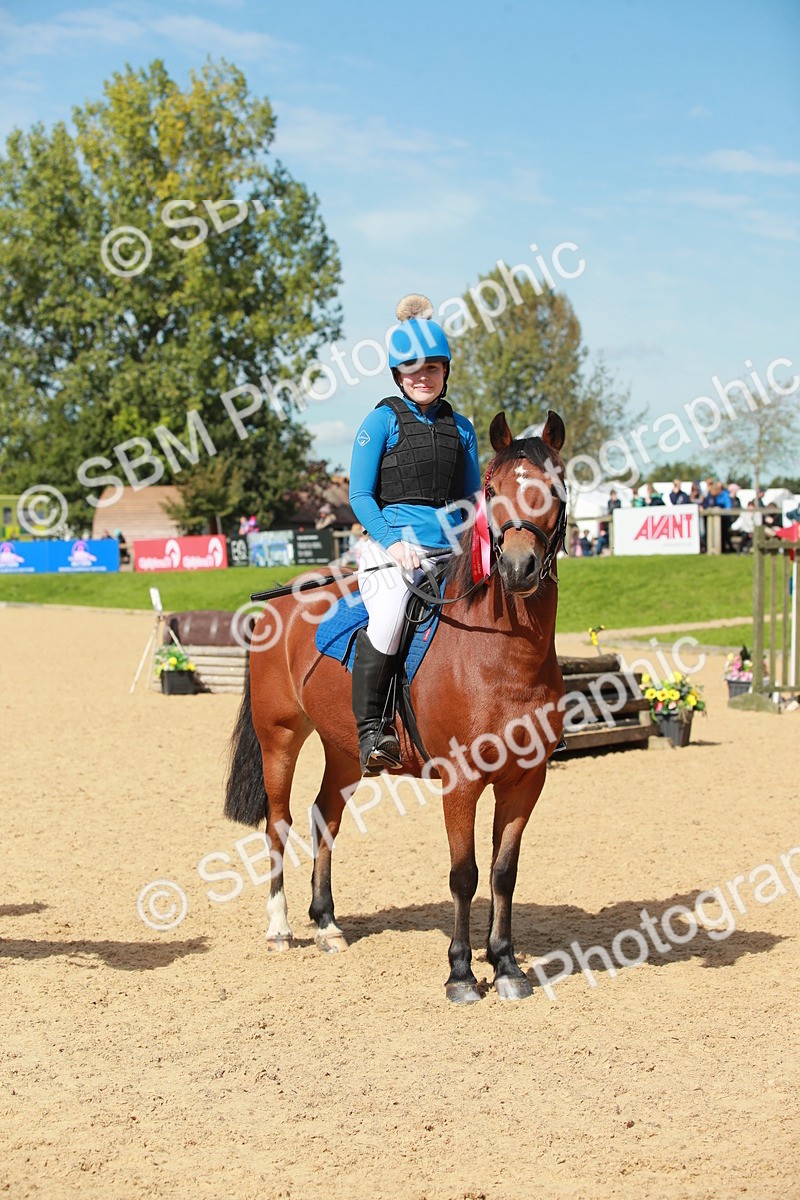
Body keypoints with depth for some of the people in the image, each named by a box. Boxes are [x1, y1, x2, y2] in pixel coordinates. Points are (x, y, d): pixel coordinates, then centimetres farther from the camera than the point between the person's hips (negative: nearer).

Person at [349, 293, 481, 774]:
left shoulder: (460, 427, 16)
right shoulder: (382, 421, 4)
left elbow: (472, 499, 21)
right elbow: (360, 496, -1)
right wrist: (392, 542, -16)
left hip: (451, 551, 5)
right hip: (394, 545, -5)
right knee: (391, 609, -33)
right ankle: (371, 729, -26)